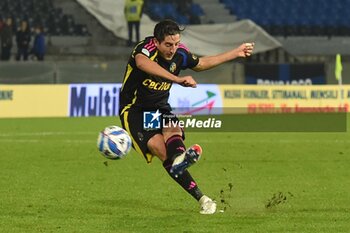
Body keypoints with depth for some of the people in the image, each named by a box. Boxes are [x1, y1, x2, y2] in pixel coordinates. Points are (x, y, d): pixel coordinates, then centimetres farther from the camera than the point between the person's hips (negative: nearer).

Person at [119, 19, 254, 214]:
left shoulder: (180, 54, -1)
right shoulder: (146, 48, -22)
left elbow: (201, 64, 22)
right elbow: (142, 62, -49)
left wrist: (236, 53, 21)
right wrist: (178, 79, -59)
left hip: (160, 108, 4)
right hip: (134, 109, -4)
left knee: (173, 131, -31)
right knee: (157, 145, -28)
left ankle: (179, 159, -66)